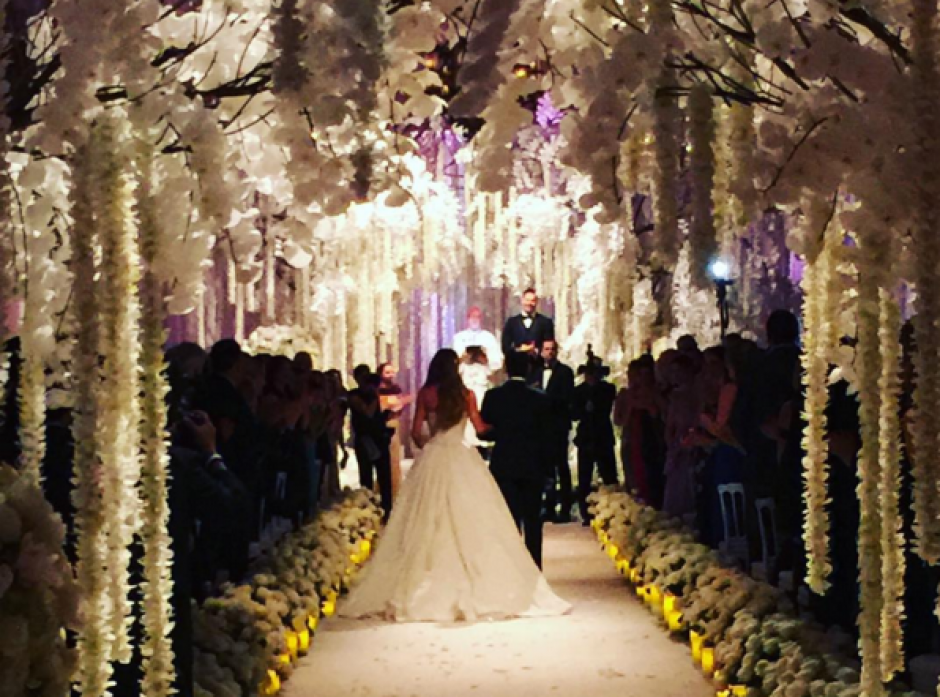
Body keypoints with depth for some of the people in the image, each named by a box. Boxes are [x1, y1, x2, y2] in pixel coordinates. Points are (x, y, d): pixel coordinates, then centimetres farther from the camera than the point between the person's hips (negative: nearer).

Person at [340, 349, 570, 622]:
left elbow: (416, 432, 1)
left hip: (431, 461, 1)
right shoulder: (466, 395, 0)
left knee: (428, 523, 2)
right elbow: (480, 428, 2)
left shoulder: (425, 394, 0)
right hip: (461, 459, -1)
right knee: (468, 520, 1)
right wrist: (499, 427, 22)